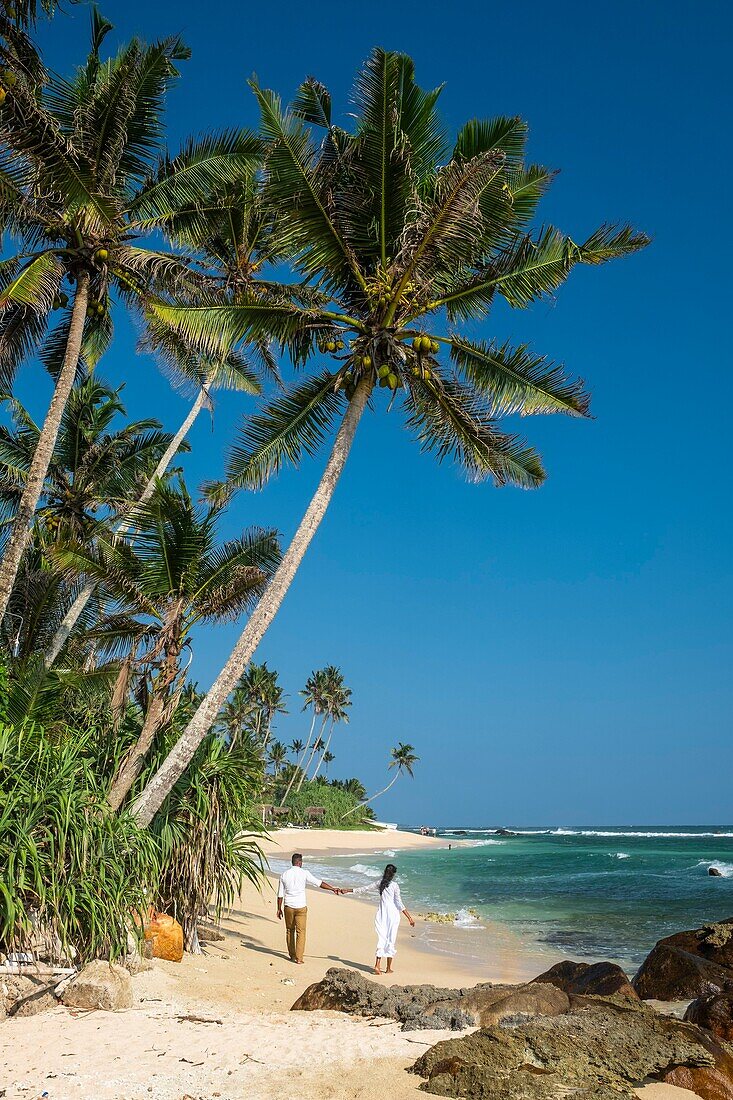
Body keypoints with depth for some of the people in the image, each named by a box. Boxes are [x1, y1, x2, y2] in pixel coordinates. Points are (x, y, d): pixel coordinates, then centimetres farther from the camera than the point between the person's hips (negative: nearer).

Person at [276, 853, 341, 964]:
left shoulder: (284, 875, 0)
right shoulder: (304, 873, -7)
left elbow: (280, 894, 3)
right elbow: (319, 883, -6)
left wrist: (279, 909, 11)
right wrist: (332, 888, 2)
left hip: (288, 907, 2)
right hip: (301, 907, -2)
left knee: (290, 930, 17)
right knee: (301, 932, 3)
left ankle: (292, 955, 26)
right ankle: (299, 958, -1)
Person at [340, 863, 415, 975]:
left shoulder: (379, 884, 5)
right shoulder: (394, 885, -6)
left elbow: (363, 889, 13)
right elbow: (399, 904, -10)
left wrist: (348, 891, 25)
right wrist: (409, 918, -9)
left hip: (381, 914, 3)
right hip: (393, 915, -3)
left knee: (382, 939, 6)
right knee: (391, 940, 6)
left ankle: (377, 964, -8)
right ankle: (389, 968, 12)